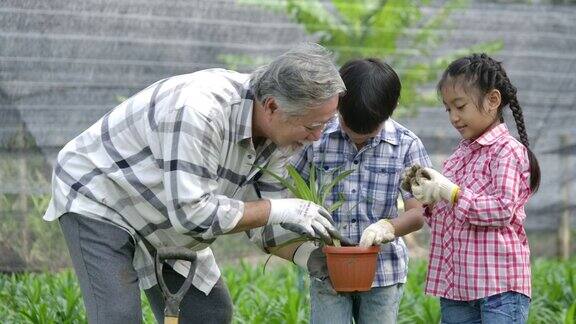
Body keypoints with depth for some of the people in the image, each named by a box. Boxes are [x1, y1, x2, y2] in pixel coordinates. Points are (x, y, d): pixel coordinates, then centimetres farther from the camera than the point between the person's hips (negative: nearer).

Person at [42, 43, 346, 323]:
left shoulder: (278, 130, -11)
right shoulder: (199, 109, -38)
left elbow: (264, 224, -2)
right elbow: (191, 212, -38)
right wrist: (281, 210, -33)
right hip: (98, 197, -8)